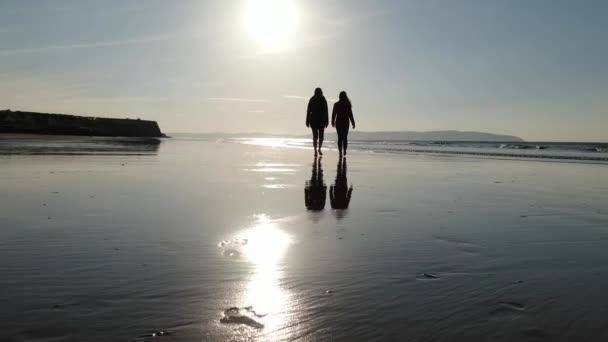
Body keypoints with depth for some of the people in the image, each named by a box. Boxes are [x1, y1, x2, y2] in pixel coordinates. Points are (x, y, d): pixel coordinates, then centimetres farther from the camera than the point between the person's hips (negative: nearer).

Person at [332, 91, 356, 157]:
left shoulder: (336, 104, -4)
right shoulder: (348, 104, -6)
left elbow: (333, 114, 0)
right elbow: (350, 115, -6)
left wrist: (333, 122, 14)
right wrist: (353, 123, 0)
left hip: (338, 122, 0)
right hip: (346, 122, 0)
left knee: (340, 137, 3)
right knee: (345, 137, 15)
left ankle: (340, 153, -4)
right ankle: (344, 151, 12)